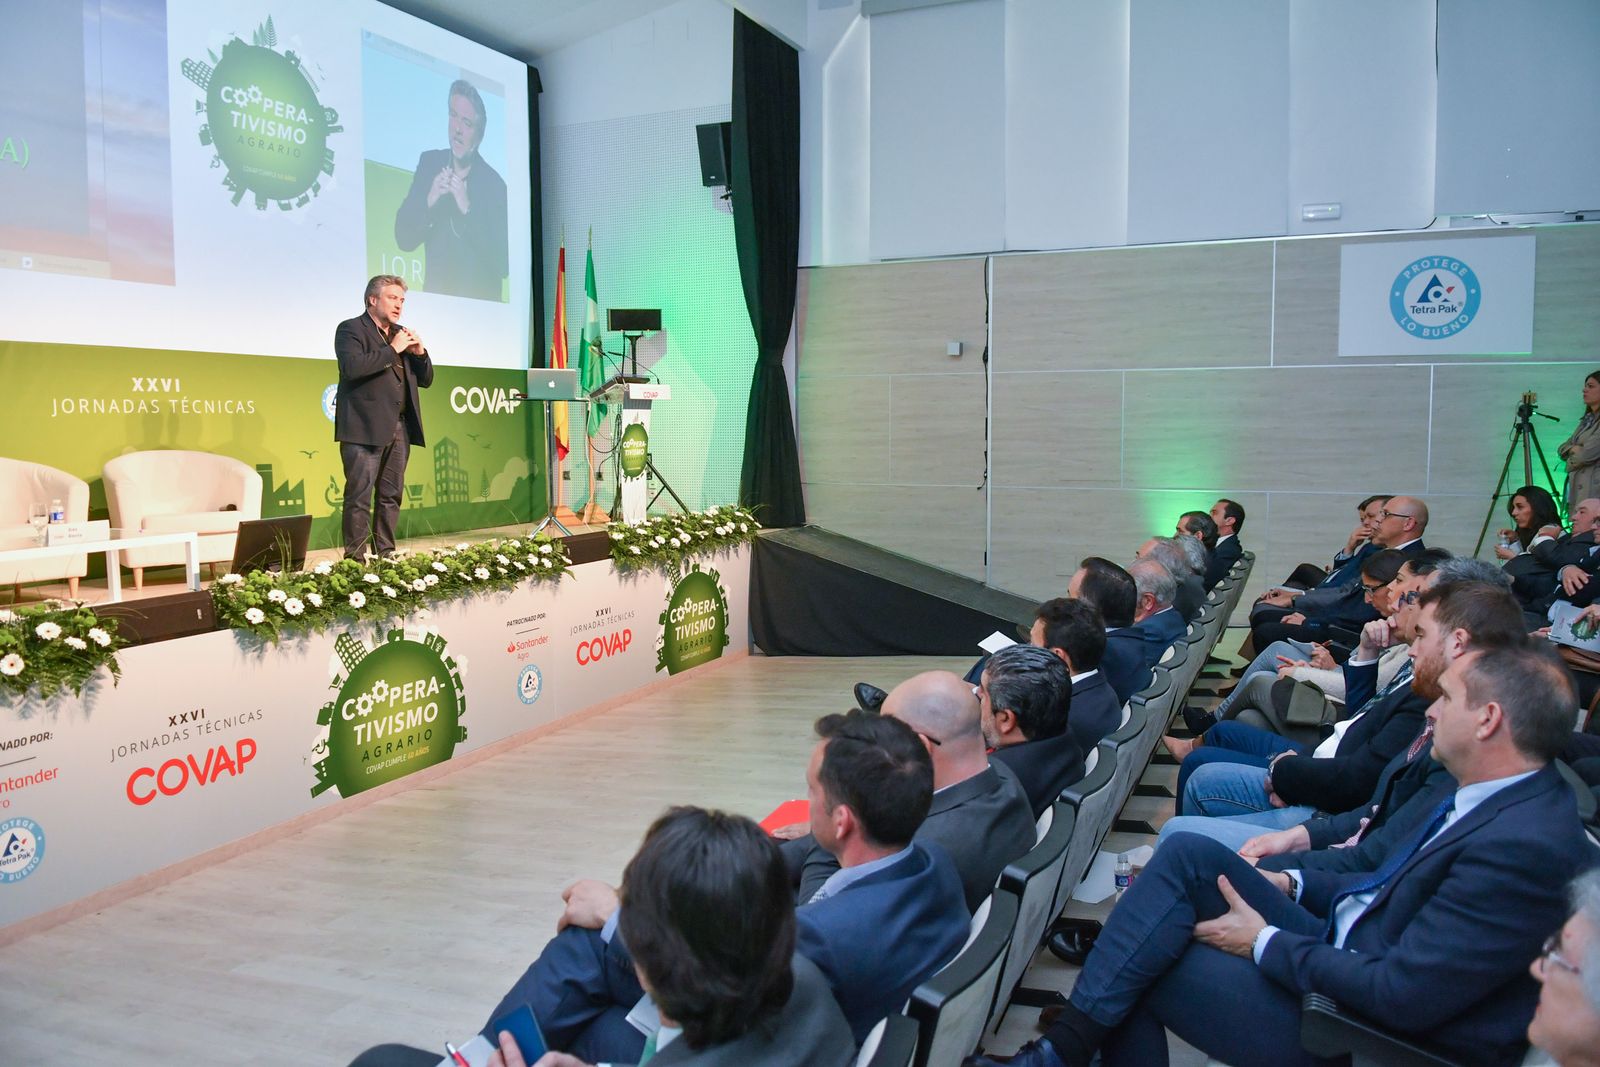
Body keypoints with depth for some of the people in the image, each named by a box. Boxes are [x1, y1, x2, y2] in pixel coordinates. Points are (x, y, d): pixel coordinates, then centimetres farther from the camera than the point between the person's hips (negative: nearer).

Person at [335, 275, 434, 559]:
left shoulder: (402, 333, 20)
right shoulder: (350, 329, 0)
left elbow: (425, 380, 19)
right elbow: (352, 367, -19)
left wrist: (420, 352, 1)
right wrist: (393, 349, -15)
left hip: (400, 428, 7)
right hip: (365, 427, -7)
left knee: (391, 495, 9)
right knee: (360, 496, -6)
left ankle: (385, 554, 15)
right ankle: (355, 558, -4)